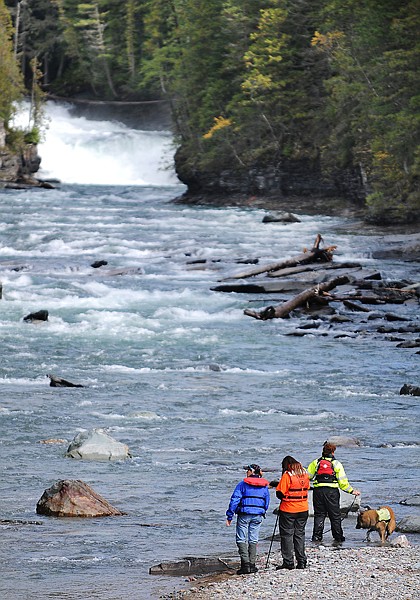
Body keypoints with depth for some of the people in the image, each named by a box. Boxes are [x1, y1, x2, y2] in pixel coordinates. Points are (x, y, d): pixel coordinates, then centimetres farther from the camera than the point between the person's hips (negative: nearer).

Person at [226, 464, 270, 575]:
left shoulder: (243, 484, -3)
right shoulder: (264, 486, 9)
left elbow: (234, 500, -7)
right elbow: (267, 503, 16)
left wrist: (229, 516, -5)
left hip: (244, 514, -4)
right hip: (258, 515, 4)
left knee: (242, 539, -1)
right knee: (253, 540, 10)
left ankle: (245, 564, -13)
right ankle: (252, 565, 7)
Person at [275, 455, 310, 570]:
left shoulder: (287, 475, -15)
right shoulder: (305, 474, 4)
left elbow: (280, 493, -14)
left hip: (288, 510, -6)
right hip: (303, 509, 6)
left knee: (287, 535, 2)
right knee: (300, 534, 14)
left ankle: (288, 562, -1)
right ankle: (301, 562, 14)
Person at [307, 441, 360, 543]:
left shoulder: (316, 462, 7)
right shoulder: (336, 464, 2)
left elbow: (307, 476, 4)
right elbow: (343, 481, 0)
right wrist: (351, 491, 9)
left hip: (318, 491, 2)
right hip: (332, 491, -1)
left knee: (319, 515, 7)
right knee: (335, 515, 7)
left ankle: (316, 536, 3)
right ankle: (338, 537, 12)